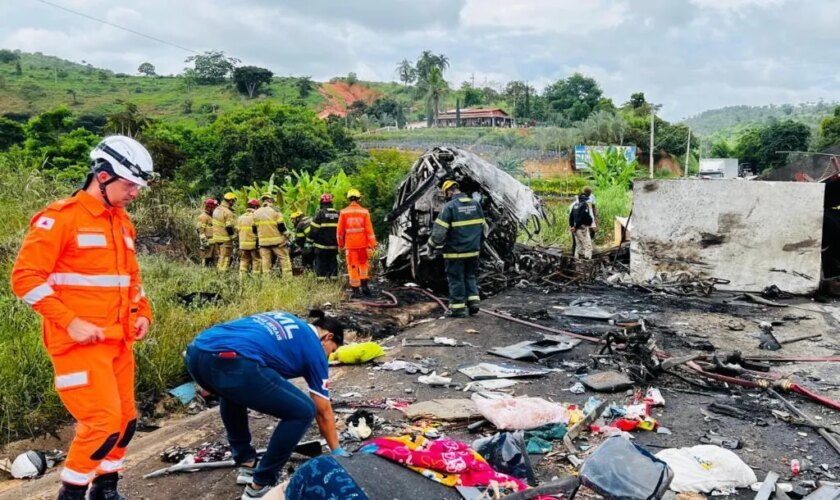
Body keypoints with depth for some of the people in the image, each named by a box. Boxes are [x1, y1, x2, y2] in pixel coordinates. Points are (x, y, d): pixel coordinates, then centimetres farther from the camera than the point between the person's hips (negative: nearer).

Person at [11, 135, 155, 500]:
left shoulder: (122, 222, 12)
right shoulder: (61, 217, -11)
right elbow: (25, 277, -13)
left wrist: (143, 313, 8)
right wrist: (71, 322, -18)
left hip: (118, 340, 7)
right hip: (80, 341, -7)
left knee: (126, 419, 12)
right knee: (103, 422, -10)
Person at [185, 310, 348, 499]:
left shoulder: (285, 320, 36)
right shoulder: (314, 348, 19)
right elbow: (324, 413, 25)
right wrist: (337, 452, 39)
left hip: (196, 353, 8)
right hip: (232, 362, -8)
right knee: (303, 412, 10)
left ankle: (246, 464, 41)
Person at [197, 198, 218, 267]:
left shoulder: (212, 216, 20)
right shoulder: (203, 216, -8)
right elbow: (201, 230, -15)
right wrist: (204, 241, -22)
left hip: (213, 241, 9)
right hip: (207, 241, -9)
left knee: (212, 258, 9)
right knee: (206, 258, -9)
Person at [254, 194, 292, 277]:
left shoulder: (256, 213, 6)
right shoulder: (275, 211, -8)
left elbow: (254, 228, 11)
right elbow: (281, 226, -10)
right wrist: (285, 235, 4)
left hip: (263, 242, 4)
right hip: (277, 241, -4)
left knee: (266, 261, 7)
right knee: (284, 259, 2)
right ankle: (288, 276, -2)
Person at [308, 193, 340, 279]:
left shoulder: (320, 213, -11)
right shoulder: (337, 213, 5)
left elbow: (314, 228, -12)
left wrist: (310, 240, -1)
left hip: (322, 245, -4)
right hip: (334, 245, 4)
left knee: (321, 263, 2)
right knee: (333, 262, 12)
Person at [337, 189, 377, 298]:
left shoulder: (343, 212, -3)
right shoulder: (364, 212, -4)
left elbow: (340, 230, 1)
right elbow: (369, 230, -6)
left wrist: (340, 244, 13)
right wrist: (373, 245, -3)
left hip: (350, 245, -1)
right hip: (363, 244, 1)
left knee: (353, 267, 5)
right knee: (363, 264, 21)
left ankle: (355, 291, 6)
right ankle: (364, 285, 12)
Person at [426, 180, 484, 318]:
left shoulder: (449, 206, -14)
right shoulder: (476, 204, 4)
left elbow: (439, 231, -15)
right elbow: (482, 227, 12)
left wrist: (431, 247, -2)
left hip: (455, 252, -5)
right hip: (473, 250, 6)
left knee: (456, 279, 6)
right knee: (470, 276, 20)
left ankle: (458, 308, 11)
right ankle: (473, 302, 15)